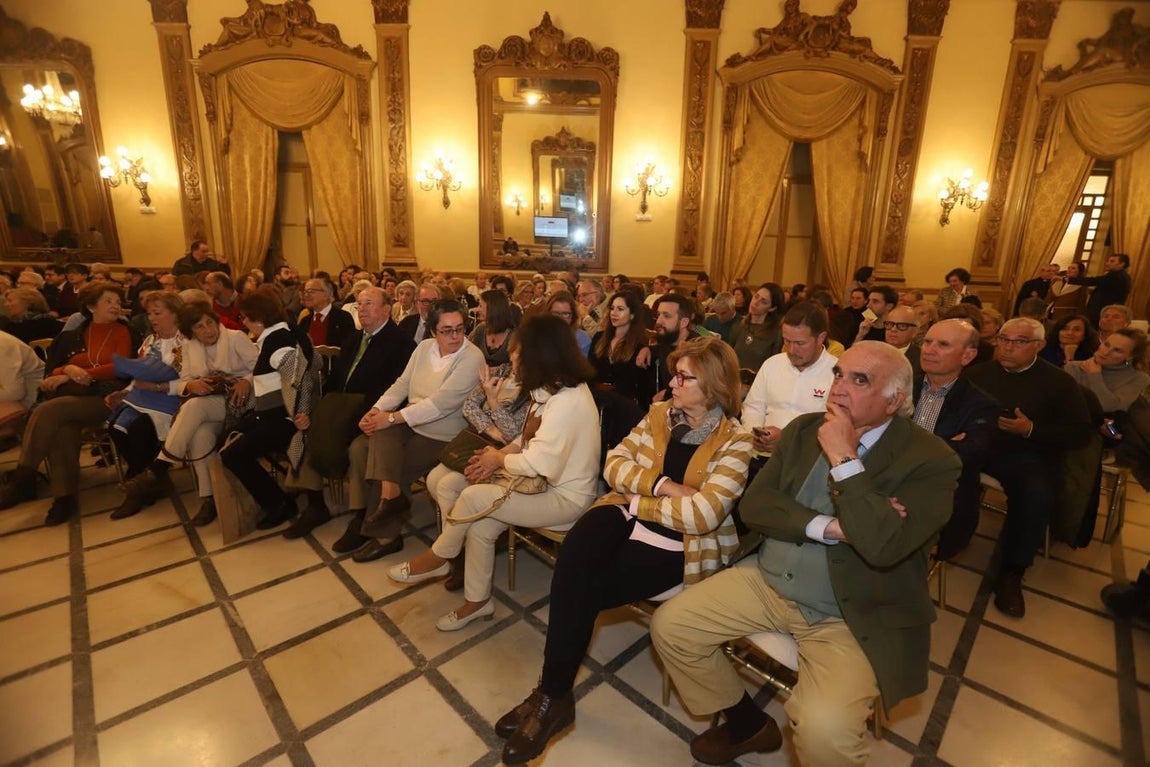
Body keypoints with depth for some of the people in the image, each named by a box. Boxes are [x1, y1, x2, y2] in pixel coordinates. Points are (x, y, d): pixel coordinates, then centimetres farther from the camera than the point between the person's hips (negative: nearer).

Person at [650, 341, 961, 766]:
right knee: (669, 625, -3)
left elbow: (883, 546, -27)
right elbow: (753, 504, -4)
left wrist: (844, 459, -24)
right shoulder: (804, 429, 2)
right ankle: (748, 723, 22)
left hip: (853, 617, -4)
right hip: (769, 581, 5)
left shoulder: (931, 460, -12)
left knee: (824, 730, -29)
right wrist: (829, 527, -18)